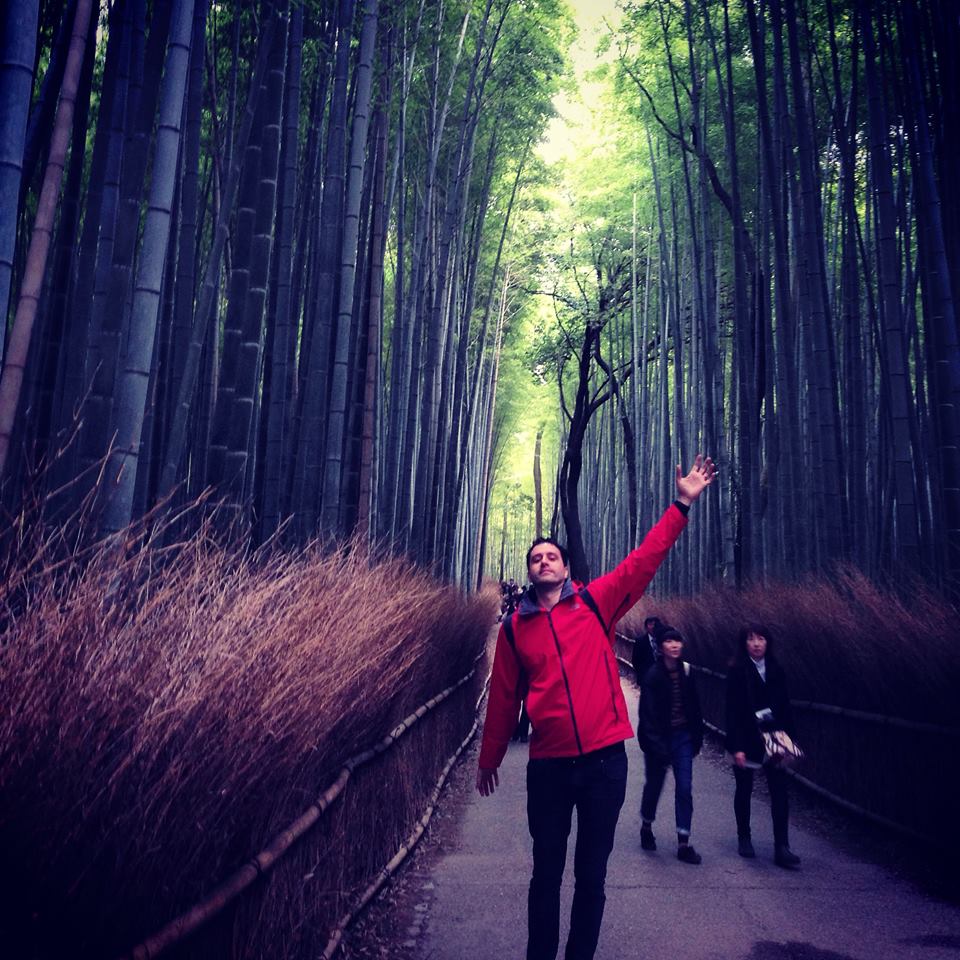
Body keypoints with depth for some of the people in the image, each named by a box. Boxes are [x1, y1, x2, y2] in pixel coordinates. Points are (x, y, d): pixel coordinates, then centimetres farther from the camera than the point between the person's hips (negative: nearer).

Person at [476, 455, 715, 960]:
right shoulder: (514, 628, 2)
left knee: (592, 872, 15)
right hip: (548, 765, 1)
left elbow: (644, 560, -6)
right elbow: (503, 699, 8)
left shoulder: (595, 603, -1)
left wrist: (681, 505, -10)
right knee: (546, 871, 15)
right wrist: (489, 760, 15)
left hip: (605, 758, 0)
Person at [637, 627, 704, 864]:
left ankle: (683, 844, 9)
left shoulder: (686, 671, -2)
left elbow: (694, 708, 7)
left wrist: (696, 737, 5)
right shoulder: (653, 675, -16)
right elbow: (648, 714, -16)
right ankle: (647, 827, 38)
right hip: (658, 739, -3)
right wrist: (658, 748, -17)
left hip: (683, 737, 4)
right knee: (654, 785, 13)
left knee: (685, 789, 0)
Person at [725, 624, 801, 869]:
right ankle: (744, 838, 28)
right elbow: (733, 711, -11)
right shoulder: (738, 672, -9)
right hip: (747, 741, -3)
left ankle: (782, 848, 4)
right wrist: (737, 747, -15)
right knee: (744, 790, 11)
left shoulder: (776, 671, 3)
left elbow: (785, 708, 7)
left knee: (780, 792, -1)